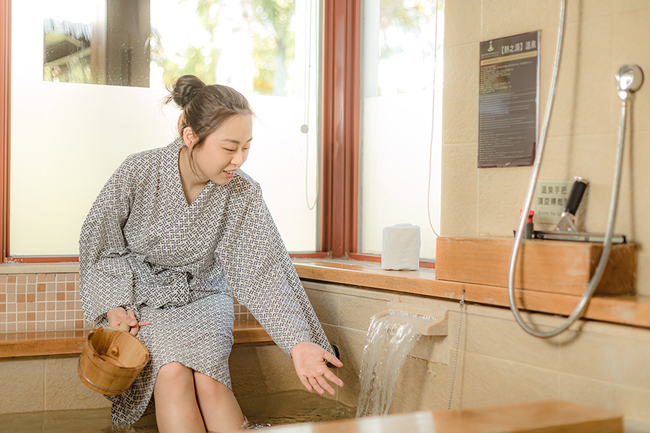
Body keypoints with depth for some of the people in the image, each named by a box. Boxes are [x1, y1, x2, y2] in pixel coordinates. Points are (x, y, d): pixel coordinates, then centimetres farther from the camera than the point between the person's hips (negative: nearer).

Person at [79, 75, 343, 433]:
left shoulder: (243, 194, -15)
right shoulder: (139, 172, -19)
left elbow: (263, 270, -18)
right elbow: (99, 237, -4)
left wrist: (299, 341, -30)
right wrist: (113, 305, -14)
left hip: (202, 297, 1)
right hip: (140, 297, -1)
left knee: (208, 376, -27)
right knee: (172, 371, -29)